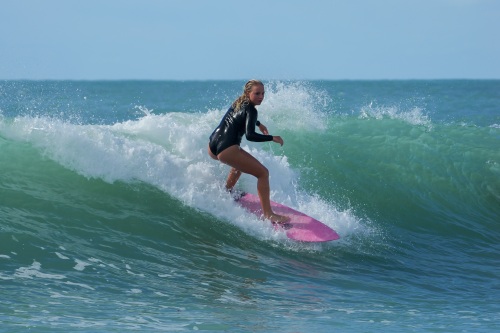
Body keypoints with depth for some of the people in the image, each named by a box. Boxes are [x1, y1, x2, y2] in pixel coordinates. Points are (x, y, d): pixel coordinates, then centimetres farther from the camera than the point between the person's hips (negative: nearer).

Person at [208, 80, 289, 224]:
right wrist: (272, 138, -13)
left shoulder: (238, 103, 17)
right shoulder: (250, 110, -10)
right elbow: (250, 136, -22)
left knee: (241, 161, 40)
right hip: (226, 149, -10)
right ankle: (268, 214, -14)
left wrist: (258, 124, 50)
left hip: (212, 146, 10)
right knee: (263, 173, -8)